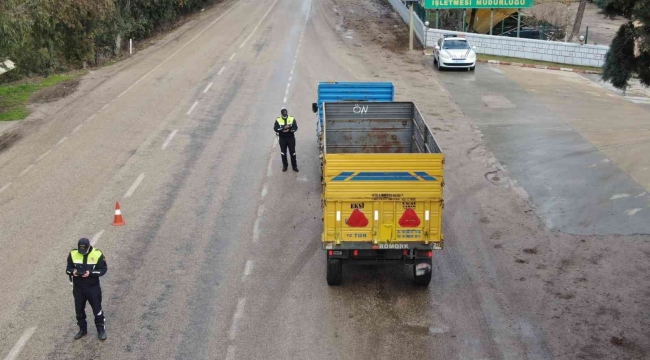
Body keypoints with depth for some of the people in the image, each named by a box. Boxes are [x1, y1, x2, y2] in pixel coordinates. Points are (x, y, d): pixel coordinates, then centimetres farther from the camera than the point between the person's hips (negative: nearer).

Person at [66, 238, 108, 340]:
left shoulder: (97, 254, -14)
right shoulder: (73, 254, -6)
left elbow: (103, 269, -10)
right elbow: (68, 268, 3)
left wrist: (90, 273, -24)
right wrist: (72, 271, -21)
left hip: (93, 287, -3)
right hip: (78, 288, 3)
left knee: (97, 309, 3)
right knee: (79, 310, 14)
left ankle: (101, 330, 18)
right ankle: (82, 329, 32)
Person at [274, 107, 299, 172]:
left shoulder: (292, 119, -2)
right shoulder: (278, 120, -2)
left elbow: (295, 128, -10)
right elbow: (275, 128, -15)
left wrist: (289, 130, -28)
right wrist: (284, 128, -26)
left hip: (291, 138, -1)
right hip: (282, 138, 1)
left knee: (292, 152, 2)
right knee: (283, 153, 8)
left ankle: (294, 166, 11)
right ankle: (285, 165, 21)